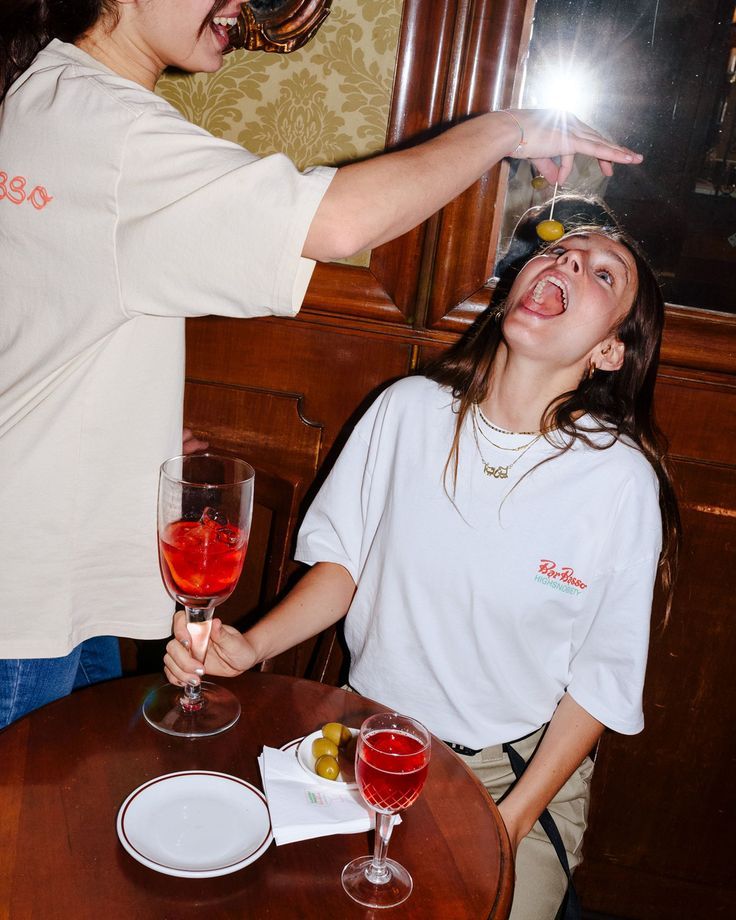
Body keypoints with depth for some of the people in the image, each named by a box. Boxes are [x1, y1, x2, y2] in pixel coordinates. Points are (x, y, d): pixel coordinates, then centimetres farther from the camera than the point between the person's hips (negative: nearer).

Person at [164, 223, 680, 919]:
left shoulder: (622, 479, -16)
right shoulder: (410, 408, -9)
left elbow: (602, 678, -7)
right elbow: (343, 560, 1)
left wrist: (511, 821, -10)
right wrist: (249, 646, -15)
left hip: (519, 769, -1)